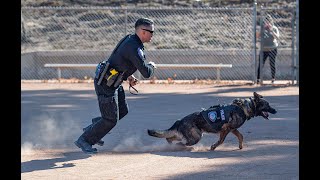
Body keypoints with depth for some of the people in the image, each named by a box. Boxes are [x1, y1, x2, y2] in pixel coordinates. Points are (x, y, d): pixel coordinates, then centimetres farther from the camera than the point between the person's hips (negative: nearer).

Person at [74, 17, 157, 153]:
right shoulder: (134, 48, -25)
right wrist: (152, 66, -3)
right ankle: (84, 140, 8)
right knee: (111, 119, -2)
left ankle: (92, 129, 27)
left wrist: (128, 77, 13)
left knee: (123, 111, 17)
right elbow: (146, 73, -26)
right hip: (105, 85, -10)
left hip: (112, 83, 10)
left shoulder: (129, 39, 6)